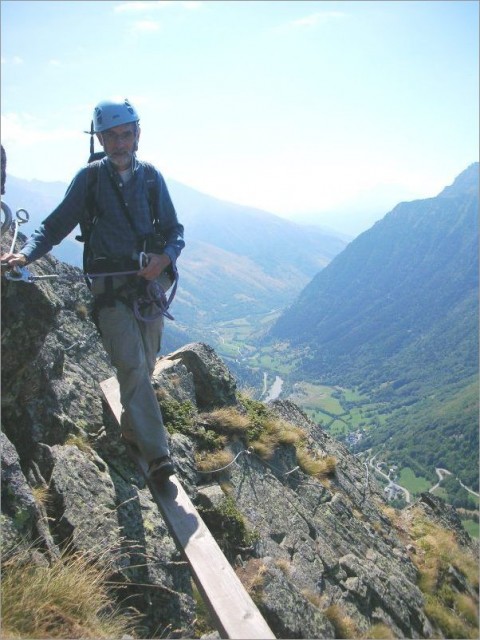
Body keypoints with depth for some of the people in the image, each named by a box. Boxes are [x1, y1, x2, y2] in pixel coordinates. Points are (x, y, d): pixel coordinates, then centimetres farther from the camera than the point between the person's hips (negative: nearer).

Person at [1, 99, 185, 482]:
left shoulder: (151, 177, 7)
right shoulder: (89, 178, 1)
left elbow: (175, 231, 8)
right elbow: (55, 226, 2)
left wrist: (165, 257, -13)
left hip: (150, 282, 3)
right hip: (110, 287, -3)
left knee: (144, 367, 11)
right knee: (133, 367, -14)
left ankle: (132, 429, 34)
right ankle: (157, 453, -11)